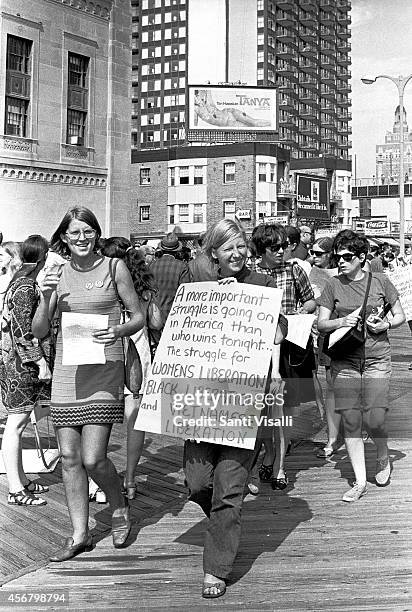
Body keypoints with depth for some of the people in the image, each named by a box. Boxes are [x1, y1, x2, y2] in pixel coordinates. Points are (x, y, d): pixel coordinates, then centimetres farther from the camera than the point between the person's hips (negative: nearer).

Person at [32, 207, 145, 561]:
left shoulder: (114, 268, 0)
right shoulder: (57, 274, 7)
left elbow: (139, 318, 5)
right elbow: (39, 332, 6)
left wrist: (119, 331, -15)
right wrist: (46, 299, -11)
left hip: (104, 370, -3)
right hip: (66, 370, 4)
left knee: (93, 459, -8)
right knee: (69, 457, 7)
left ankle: (120, 509, 23)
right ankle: (80, 535, 23)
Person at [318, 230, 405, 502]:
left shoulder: (380, 281, 2)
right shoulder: (333, 285, 3)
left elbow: (400, 316, 10)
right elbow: (321, 324, 5)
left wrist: (385, 324, -9)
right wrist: (341, 321, -14)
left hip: (376, 358, -1)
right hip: (344, 359, 1)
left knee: (375, 419, -9)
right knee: (350, 420, -1)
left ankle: (383, 458, 25)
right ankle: (360, 481, 12)